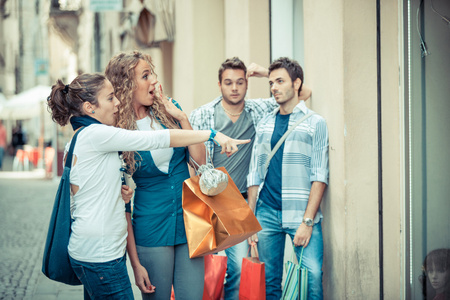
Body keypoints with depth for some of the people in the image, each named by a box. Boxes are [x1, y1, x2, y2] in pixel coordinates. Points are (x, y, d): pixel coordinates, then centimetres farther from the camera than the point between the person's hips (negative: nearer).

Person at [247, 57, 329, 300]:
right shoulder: (264, 124, 15)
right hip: (266, 213, 4)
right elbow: (254, 175, 15)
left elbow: (319, 177, -4)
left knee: (312, 276, -13)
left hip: (302, 214, -3)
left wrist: (307, 221, -12)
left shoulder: (315, 123, 3)